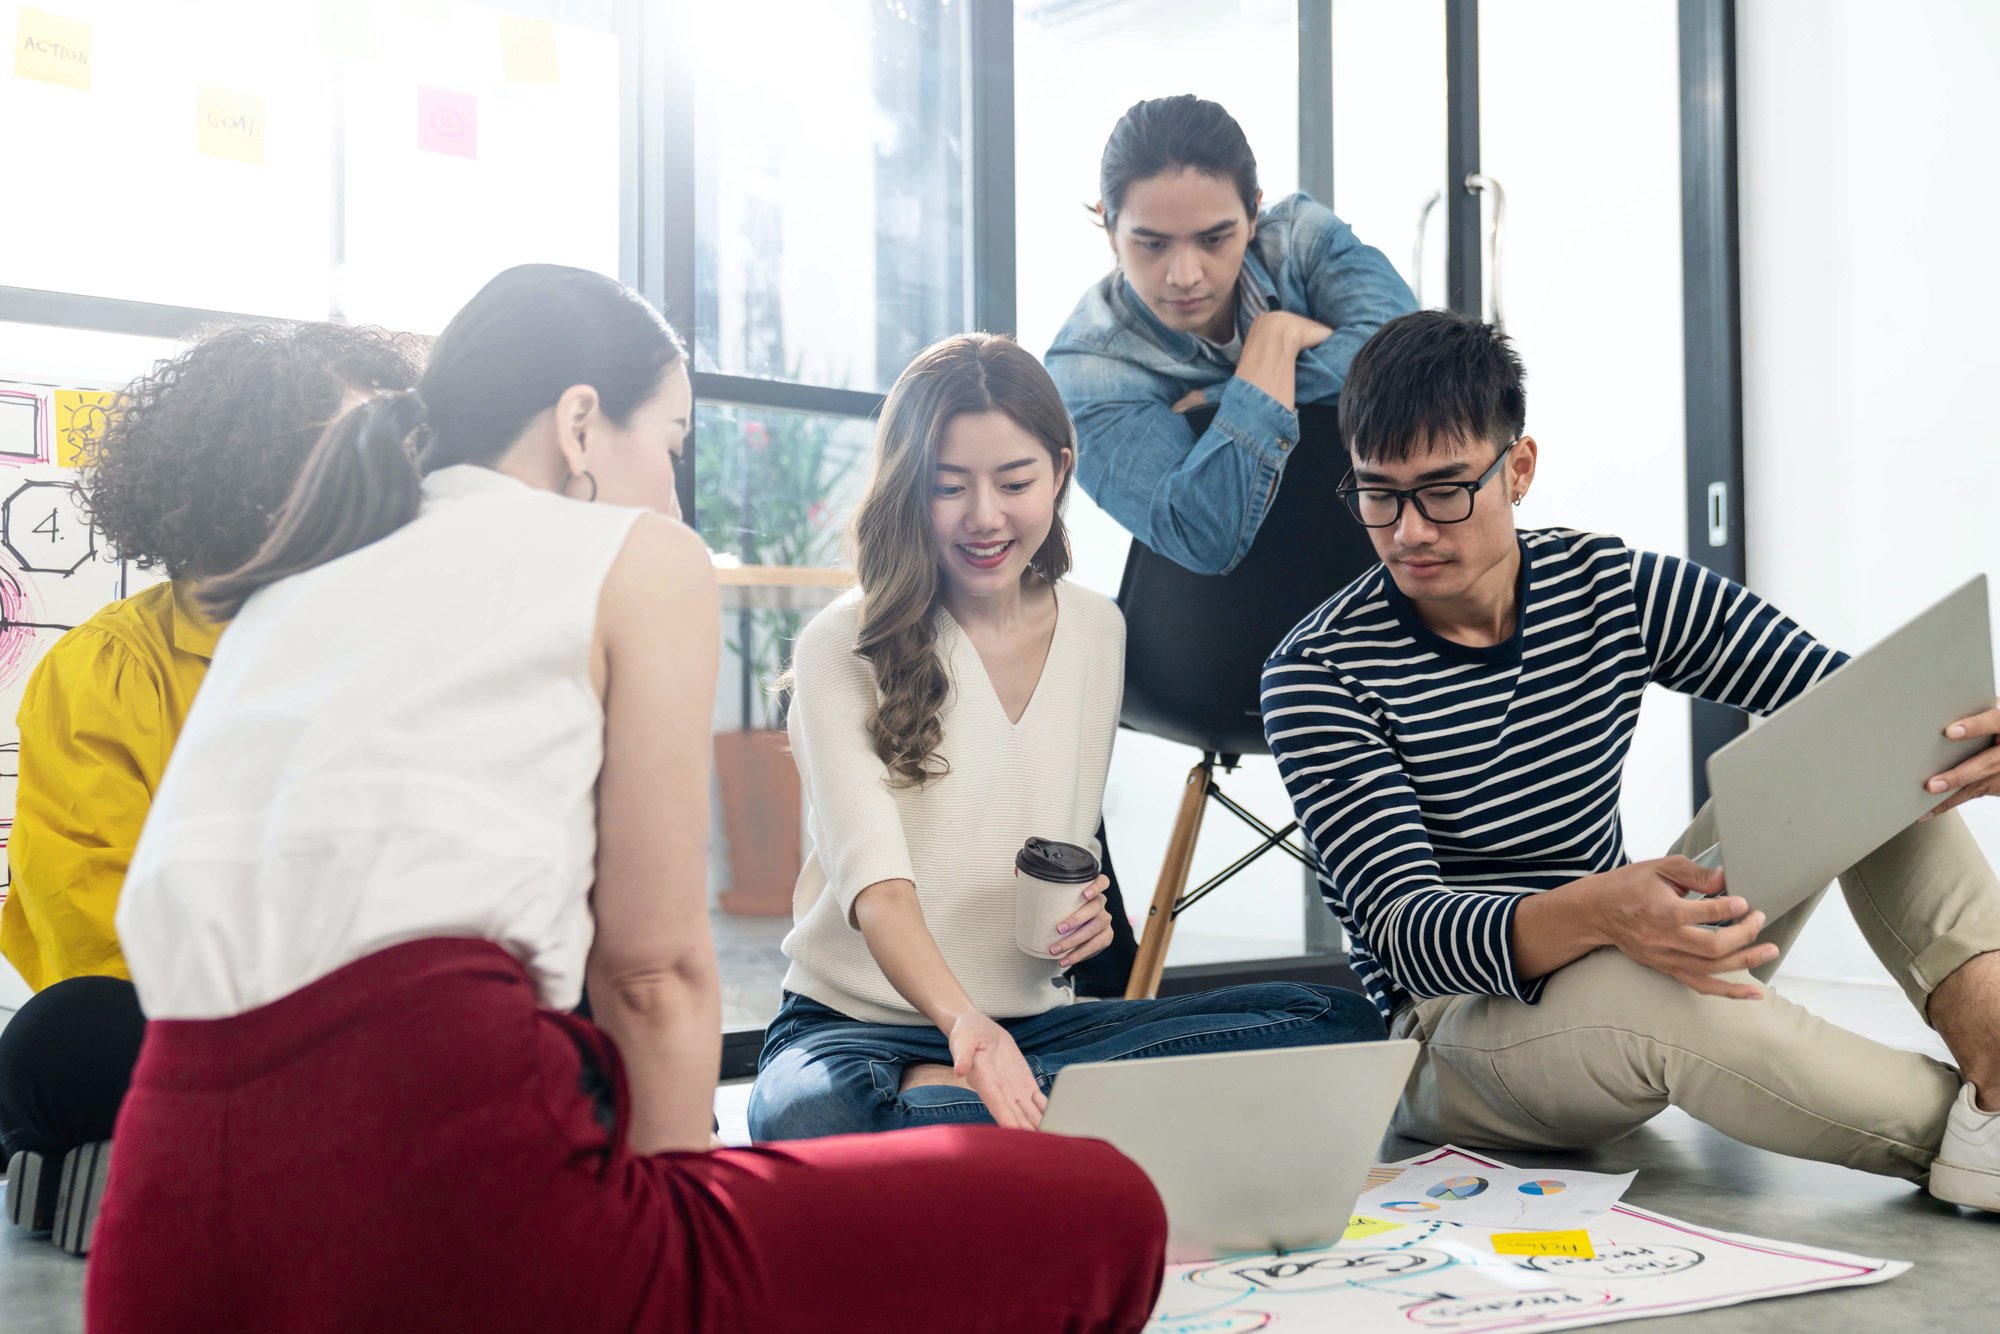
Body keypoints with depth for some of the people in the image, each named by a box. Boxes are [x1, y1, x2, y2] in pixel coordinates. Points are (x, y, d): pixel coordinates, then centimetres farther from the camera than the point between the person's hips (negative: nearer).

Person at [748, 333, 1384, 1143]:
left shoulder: (1099, 633, 7)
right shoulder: (843, 649, -9)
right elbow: (875, 884, -22)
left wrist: (1082, 918, -7)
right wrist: (964, 1024, -41)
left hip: (1031, 1019, 5)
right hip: (853, 1022, -5)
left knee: (1338, 1022, -17)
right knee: (812, 1121, -42)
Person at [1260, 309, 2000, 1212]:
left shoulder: (1618, 591, -1)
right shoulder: (1318, 672, -14)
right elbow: (1400, 926, -22)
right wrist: (1599, 915, -43)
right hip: (1448, 1032, -5)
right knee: (1648, 986, -39)